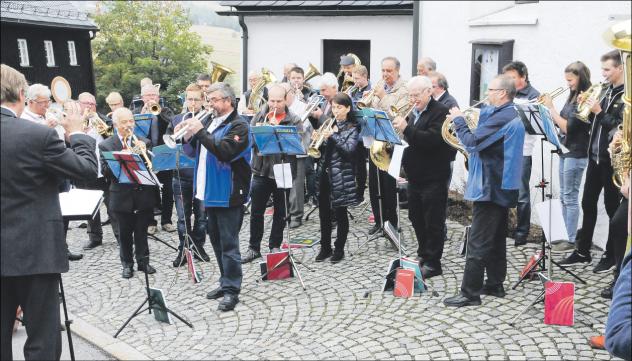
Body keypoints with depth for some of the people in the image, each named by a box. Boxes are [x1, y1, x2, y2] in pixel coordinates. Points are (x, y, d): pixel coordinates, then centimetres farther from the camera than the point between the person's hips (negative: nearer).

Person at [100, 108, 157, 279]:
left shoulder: (144, 142, 7)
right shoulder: (106, 145, 0)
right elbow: (106, 171, -8)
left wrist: (144, 151, -15)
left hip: (143, 195, 1)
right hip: (122, 197, -1)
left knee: (141, 231, 10)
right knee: (125, 233, 9)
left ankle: (143, 261, 23)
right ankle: (127, 263, 22)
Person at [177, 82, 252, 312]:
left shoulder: (238, 125, -11)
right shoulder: (210, 121, 13)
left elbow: (224, 152, -26)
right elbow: (194, 152, 16)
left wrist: (200, 132, -25)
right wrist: (188, 137, -3)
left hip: (228, 194, -8)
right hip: (209, 191, 8)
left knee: (228, 243, -4)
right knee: (216, 240, 16)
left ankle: (231, 290, 4)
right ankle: (226, 282, 28)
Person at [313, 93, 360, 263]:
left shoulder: (352, 128, -2)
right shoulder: (328, 124, 11)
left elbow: (349, 149, -17)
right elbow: (321, 149, 11)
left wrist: (332, 136, -23)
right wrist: (317, 139, -9)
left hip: (341, 176, -5)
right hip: (324, 173, 5)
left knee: (340, 213, 3)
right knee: (324, 212, 9)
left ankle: (339, 249, 14)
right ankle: (325, 247, 20)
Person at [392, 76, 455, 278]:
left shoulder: (440, 112, -13)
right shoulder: (414, 113, 12)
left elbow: (432, 139, -26)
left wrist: (406, 128, -29)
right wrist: (400, 128, -1)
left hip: (433, 177, -8)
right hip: (415, 176, 9)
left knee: (433, 222, 1)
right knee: (416, 218, 18)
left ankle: (432, 263, 11)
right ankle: (423, 255, 32)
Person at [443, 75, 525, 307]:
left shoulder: (501, 117, -20)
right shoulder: (513, 116, 14)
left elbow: (472, 142, -22)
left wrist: (458, 120, -9)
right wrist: (470, 126, 5)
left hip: (490, 187, -11)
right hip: (502, 186, 11)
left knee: (478, 243, -7)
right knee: (496, 239, 16)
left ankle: (470, 293, -4)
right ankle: (495, 284, 25)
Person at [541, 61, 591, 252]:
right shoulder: (573, 97, 12)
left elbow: (567, 127, -20)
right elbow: (560, 122, 11)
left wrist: (551, 107, -14)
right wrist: (547, 107, -1)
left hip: (576, 154, -9)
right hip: (566, 151, 9)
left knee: (570, 197, -4)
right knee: (564, 197, 13)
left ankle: (572, 241, 3)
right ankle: (567, 235, 22)